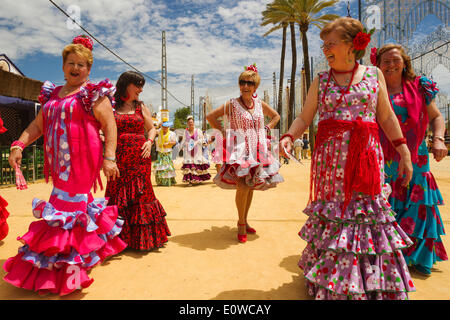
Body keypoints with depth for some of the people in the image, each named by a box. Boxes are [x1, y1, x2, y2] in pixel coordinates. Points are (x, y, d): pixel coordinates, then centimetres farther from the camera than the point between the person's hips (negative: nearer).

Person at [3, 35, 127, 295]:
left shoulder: (93, 94, -1)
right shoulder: (52, 94, 19)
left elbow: (110, 125, -8)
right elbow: (38, 126, 18)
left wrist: (109, 158, -17)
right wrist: (18, 145, 3)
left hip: (82, 161, -6)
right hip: (60, 162, 6)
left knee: (67, 207, -6)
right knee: (77, 204, 15)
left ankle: (61, 266, 5)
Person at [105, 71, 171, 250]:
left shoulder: (141, 107, 12)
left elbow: (152, 128, 17)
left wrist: (149, 141, -3)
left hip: (140, 158, 1)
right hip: (119, 159, -1)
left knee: (140, 195, 0)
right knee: (118, 196, 2)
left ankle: (142, 237, 13)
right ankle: (120, 238, 15)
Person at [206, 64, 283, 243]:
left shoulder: (260, 104, 9)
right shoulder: (232, 104, -5)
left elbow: (276, 116, 25)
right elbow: (210, 116, -5)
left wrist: (267, 129, 10)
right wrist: (224, 133, -7)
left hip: (258, 150, 5)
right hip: (240, 150, -5)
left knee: (251, 187, 9)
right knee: (242, 186, -14)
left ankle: (244, 221, 25)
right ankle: (241, 223, 5)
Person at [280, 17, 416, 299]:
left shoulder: (374, 74, 8)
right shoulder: (321, 81, 9)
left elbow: (387, 117, 9)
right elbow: (304, 118, 5)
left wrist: (404, 152, 6)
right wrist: (289, 136, -14)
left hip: (366, 155, 0)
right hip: (331, 155, 1)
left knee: (368, 211, 0)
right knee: (331, 211, 3)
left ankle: (374, 283, 20)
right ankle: (328, 280, 19)